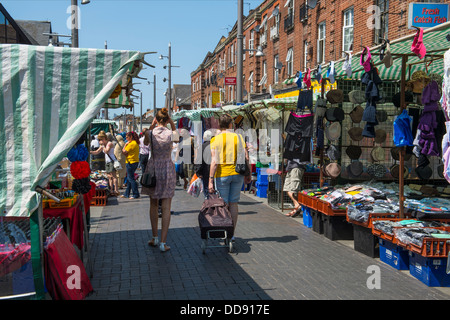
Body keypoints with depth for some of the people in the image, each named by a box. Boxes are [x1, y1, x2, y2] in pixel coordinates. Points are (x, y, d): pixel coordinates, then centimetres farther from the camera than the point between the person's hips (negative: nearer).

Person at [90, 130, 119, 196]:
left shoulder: (109, 143, -8)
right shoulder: (102, 145, 15)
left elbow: (106, 151, -22)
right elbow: (96, 152, 17)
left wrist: (102, 145, -14)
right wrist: (89, 152, 5)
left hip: (112, 161, -8)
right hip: (107, 162, 8)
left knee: (113, 176, -15)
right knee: (109, 177, 5)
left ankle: (116, 190, -19)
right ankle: (111, 190, 7)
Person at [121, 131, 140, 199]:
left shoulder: (131, 144, -16)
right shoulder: (136, 143, 15)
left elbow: (124, 152, -14)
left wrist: (125, 144, -4)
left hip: (131, 162, -10)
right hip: (135, 162, 10)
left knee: (131, 179, -5)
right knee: (129, 179, 15)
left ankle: (136, 194, -3)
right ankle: (126, 194, 22)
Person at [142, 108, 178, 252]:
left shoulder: (150, 133, -6)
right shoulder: (170, 134, -8)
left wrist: (152, 125, 12)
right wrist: (171, 122, 6)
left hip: (153, 168, 2)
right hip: (167, 168, -2)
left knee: (153, 204, 16)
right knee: (166, 207, 1)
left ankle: (155, 238, 23)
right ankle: (163, 243, 1)